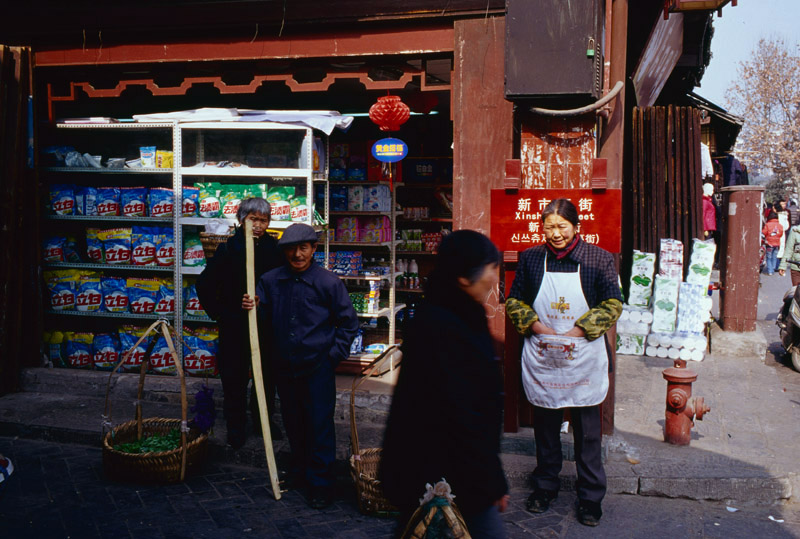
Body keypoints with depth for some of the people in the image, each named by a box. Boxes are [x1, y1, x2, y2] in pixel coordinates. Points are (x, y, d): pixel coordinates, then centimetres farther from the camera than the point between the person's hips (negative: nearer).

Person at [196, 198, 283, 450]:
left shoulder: (275, 249, -2)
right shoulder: (228, 249, -6)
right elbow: (205, 285, -1)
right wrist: (218, 312, -3)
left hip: (267, 326, 2)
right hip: (234, 326, -2)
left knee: (267, 375, 13)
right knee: (234, 378, 7)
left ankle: (263, 419, 31)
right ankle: (236, 426, 22)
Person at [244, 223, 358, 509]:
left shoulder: (328, 282, -7)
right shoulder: (270, 280, 2)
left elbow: (348, 322, 0)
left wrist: (334, 354, -5)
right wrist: (250, 307, -15)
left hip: (318, 367, -4)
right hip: (284, 365, 4)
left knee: (319, 425, 0)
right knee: (293, 424, 17)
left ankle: (321, 484, 12)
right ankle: (300, 471, 36)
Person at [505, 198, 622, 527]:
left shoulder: (598, 259, -4)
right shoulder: (530, 258, 2)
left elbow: (612, 304, -4)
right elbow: (513, 301, 7)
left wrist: (578, 331, -14)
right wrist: (536, 327, -10)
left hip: (584, 358, -2)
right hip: (541, 357, 2)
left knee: (588, 430, 6)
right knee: (544, 425, 14)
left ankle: (590, 497, 21)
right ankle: (544, 487, 32)